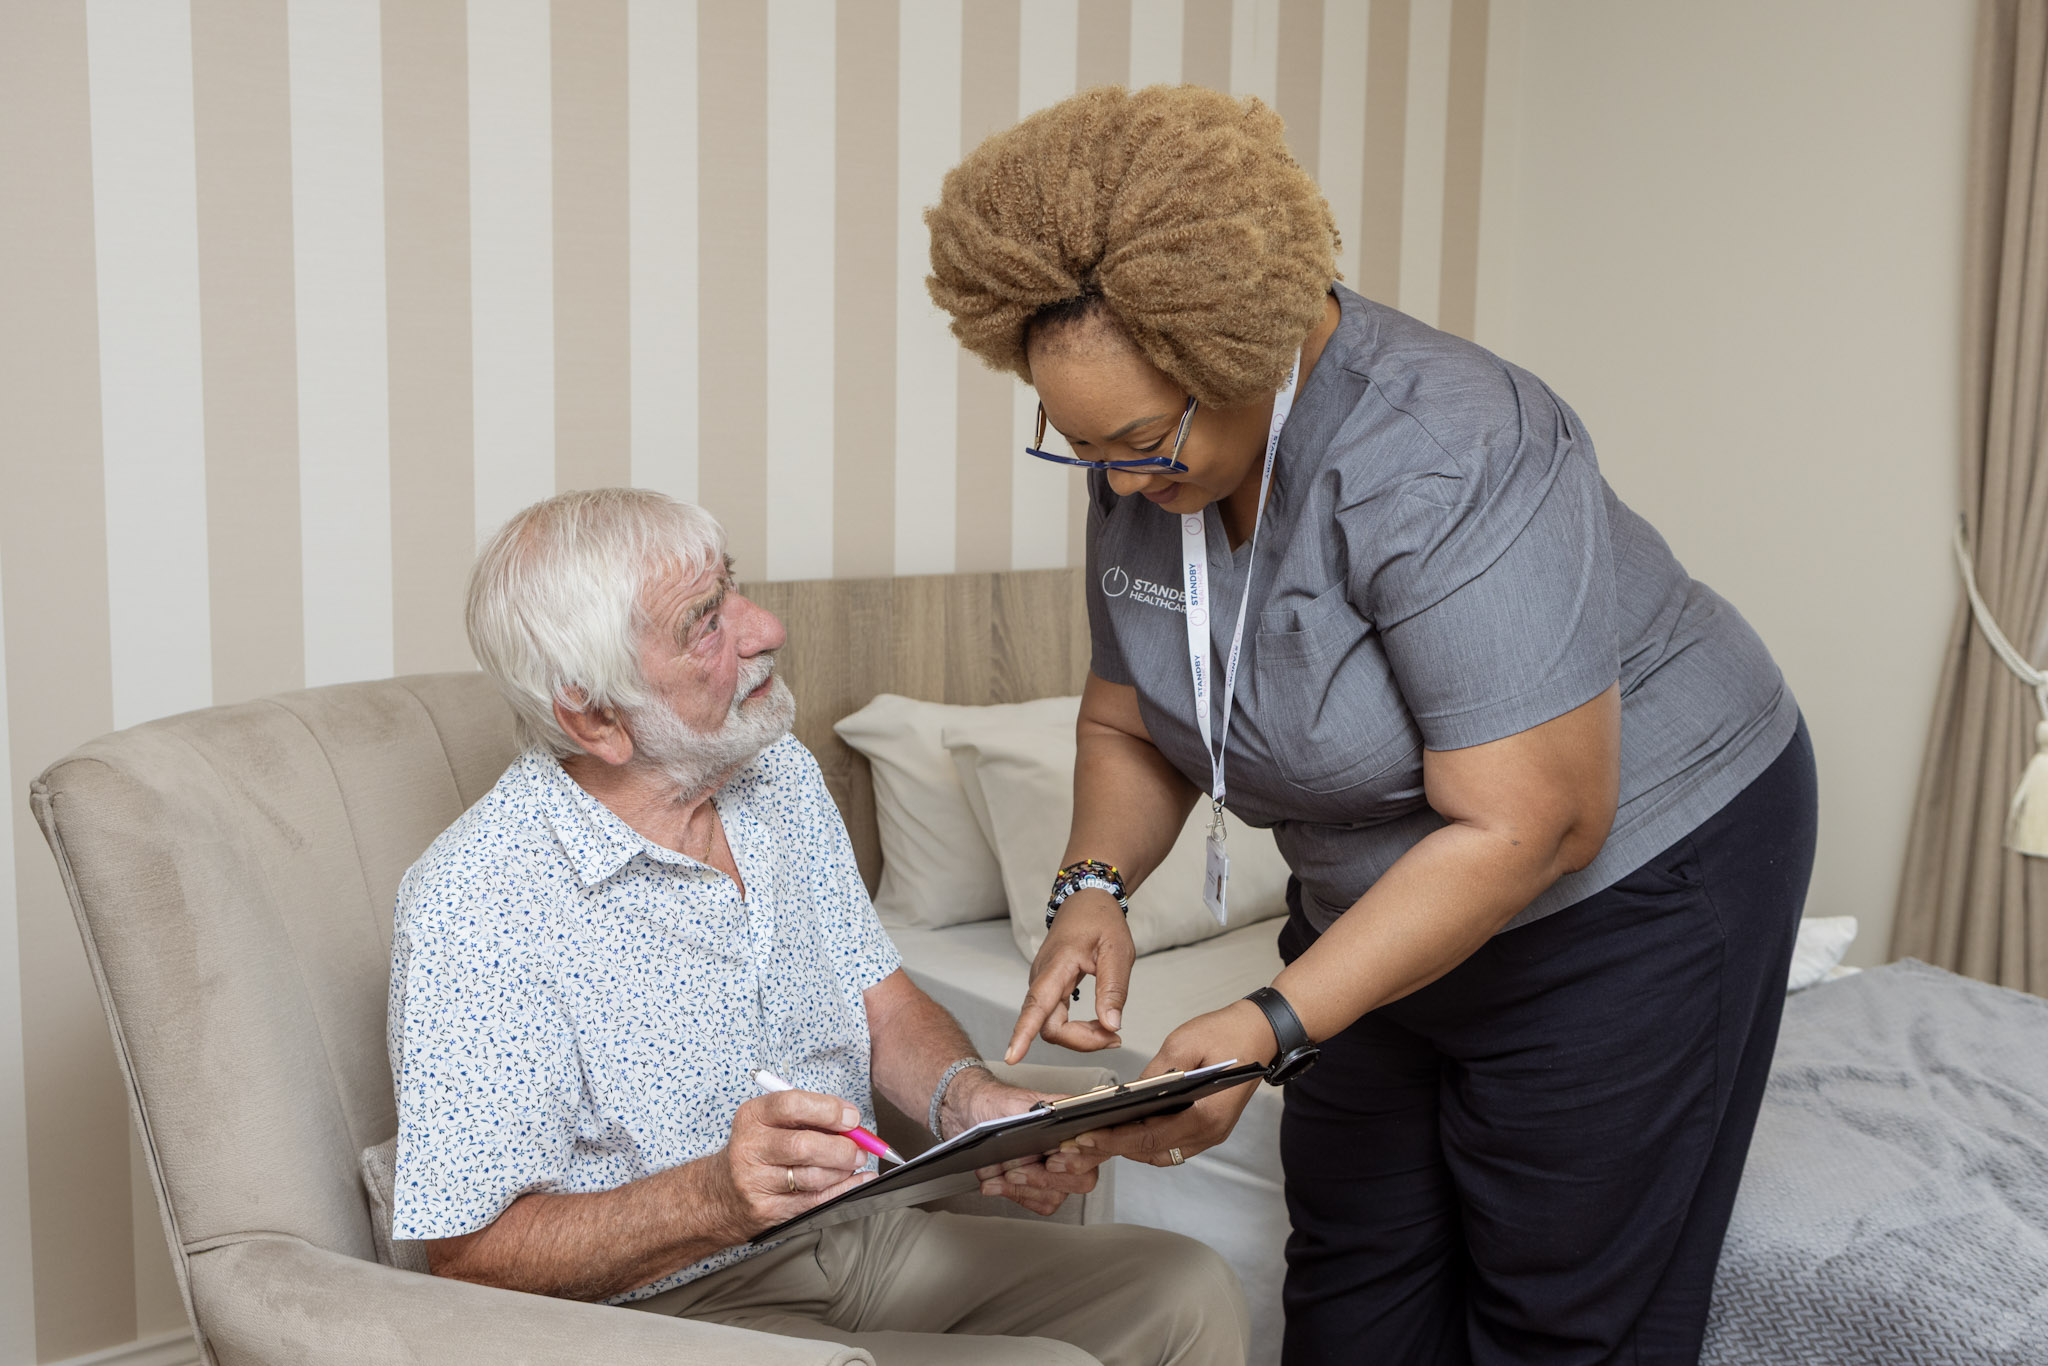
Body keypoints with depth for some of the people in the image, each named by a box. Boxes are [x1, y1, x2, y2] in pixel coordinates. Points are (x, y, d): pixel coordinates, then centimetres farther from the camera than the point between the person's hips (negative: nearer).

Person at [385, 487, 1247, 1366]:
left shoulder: (780, 774, 4)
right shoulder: (473, 907, -20)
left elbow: (886, 1006, 10)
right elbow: (471, 1255, -18)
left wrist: (972, 1100, -13)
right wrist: (716, 1199, -34)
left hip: (862, 1238, 7)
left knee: (1185, 1290, -6)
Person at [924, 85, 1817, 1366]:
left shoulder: (1436, 466, -32)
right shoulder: (1147, 464, -7)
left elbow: (1525, 830, -31)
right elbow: (1128, 725, 4)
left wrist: (1273, 1029, -33)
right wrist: (1093, 888, -16)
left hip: (1631, 867, -7)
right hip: (1389, 895, 7)